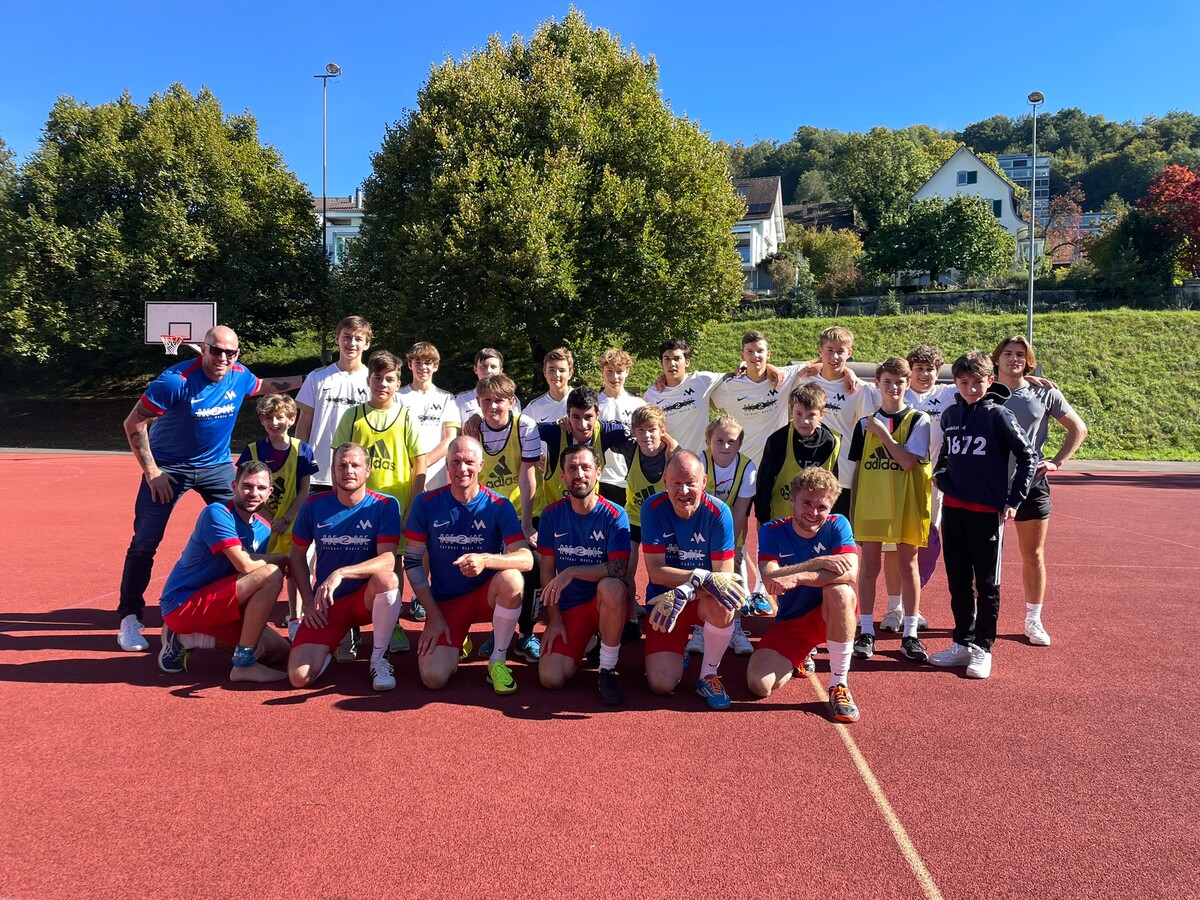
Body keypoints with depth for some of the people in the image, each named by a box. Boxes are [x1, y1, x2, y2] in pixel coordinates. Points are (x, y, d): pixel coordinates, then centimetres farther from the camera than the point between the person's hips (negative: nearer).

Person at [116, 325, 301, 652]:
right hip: (168, 466, -4)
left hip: (217, 466, 4)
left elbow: (262, 386, 17)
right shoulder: (176, 380, -25)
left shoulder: (240, 376, -9)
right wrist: (151, 471, -18)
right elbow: (133, 424, -17)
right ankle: (129, 618, 10)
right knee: (145, 542, -5)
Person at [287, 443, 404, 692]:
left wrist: (341, 574, -33)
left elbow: (388, 560, -20)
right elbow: (298, 555, 9)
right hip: (326, 605, 2)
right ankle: (339, 639, 18)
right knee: (299, 677, -17)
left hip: (367, 598, -2)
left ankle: (379, 658, -14)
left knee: (387, 579, -38)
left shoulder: (386, 505, -10)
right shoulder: (314, 505, -2)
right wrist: (308, 602, -1)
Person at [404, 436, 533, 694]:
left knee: (511, 580, -35)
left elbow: (526, 558, -22)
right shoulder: (426, 504, -7)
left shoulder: (499, 506, -10)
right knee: (433, 678, -19)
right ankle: (455, 643, 19)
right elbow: (413, 561, -1)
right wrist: (434, 615, -7)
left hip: (487, 595, -1)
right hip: (444, 602, 1)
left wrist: (485, 560, -41)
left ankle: (498, 661, -12)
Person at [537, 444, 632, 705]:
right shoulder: (552, 514, -1)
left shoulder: (614, 515, -11)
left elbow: (618, 569, -21)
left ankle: (608, 670, -17)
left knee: (611, 586, -39)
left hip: (607, 604, -3)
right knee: (550, 678, -16)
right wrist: (554, 619, -4)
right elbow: (547, 570, 2)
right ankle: (585, 642, 20)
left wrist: (572, 571, -29)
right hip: (569, 606, 3)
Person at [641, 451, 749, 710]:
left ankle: (708, 676, -11)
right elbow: (655, 571, -19)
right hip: (664, 599, 1)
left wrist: (683, 592, -34)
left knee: (722, 603, -38)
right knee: (661, 685, -13)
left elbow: (724, 575, -19)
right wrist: (702, 577, -33)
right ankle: (677, 650, 24)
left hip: (704, 599, 0)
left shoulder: (718, 512, -19)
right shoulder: (653, 509, -17)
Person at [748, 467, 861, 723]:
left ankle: (839, 684, -22)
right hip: (790, 622, 2)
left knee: (840, 590, -36)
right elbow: (769, 579, -25)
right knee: (759, 686, -17)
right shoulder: (772, 532, -10)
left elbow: (850, 574, -30)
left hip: (831, 617, -2)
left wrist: (797, 577, -39)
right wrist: (818, 563, -32)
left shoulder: (837, 525, -12)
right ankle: (797, 660, 20)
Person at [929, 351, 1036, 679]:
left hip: (988, 510, -5)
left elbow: (1028, 457, -5)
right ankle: (963, 642, 22)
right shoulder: (950, 415, 8)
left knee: (987, 583, 4)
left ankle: (983, 648, 13)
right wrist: (942, 479, 6)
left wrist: (1014, 500, -8)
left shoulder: (998, 414, -7)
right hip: (953, 508, 5)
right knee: (958, 581, 11)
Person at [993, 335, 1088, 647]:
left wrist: (1057, 462, -1)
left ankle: (1033, 621, 21)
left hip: (1031, 483, 1)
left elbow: (1078, 429, 10)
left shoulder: (1044, 393, 2)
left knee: (1033, 556, 8)